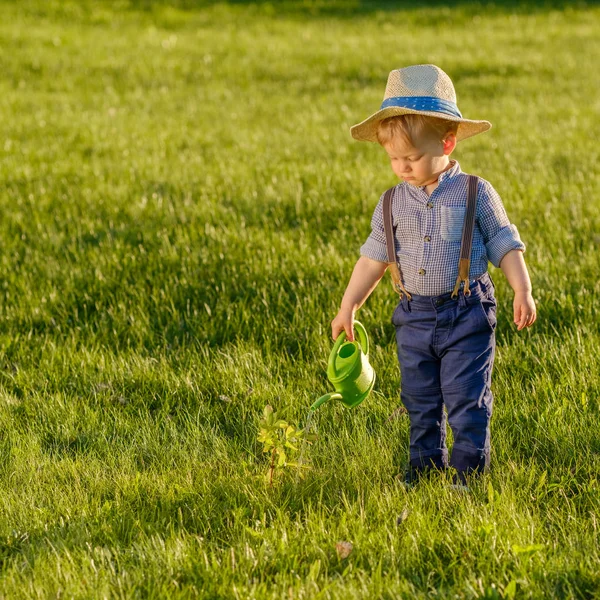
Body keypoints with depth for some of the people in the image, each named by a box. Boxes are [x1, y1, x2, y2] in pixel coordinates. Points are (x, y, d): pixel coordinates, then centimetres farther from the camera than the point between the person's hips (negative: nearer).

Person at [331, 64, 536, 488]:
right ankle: (426, 465, 25)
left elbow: (506, 245, -2)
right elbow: (374, 258, 10)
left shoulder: (475, 194, -7)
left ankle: (469, 470, 8)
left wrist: (523, 292, -11)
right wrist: (349, 306, 8)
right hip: (415, 317, 4)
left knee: (467, 399, -2)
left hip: (466, 314, -4)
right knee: (420, 400, 12)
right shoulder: (393, 203, 4)